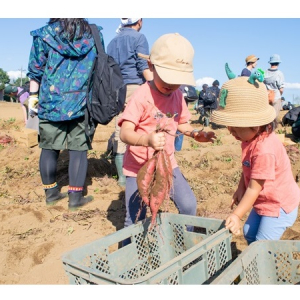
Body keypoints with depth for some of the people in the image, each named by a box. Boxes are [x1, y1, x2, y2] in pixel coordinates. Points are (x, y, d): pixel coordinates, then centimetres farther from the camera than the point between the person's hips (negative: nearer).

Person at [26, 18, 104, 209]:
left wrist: (33, 95, 12)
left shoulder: (44, 35, 0)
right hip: (82, 103, 0)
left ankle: (51, 192, 22)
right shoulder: (94, 35, 4)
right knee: (79, 149, 4)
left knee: (49, 148, 11)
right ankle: (76, 197, 7)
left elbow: (36, 70, 2)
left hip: (51, 102, 0)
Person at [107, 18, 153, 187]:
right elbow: (145, 67, -10)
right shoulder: (139, 37, -1)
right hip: (136, 88, -6)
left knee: (120, 134, 5)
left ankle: (122, 176, 9)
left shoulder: (113, 42, 20)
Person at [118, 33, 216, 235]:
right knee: (135, 219, 1)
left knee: (188, 204, -1)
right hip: (139, 167, -5)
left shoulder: (178, 96, 2)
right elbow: (125, 133, -27)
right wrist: (147, 139, -47)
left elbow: (182, 123, 15)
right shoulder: (142, 95, -19)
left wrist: (195, 133, -7)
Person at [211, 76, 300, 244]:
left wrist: (236, 215, -26)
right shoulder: (252, 138, -5)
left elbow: (254, 188, -30)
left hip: (279, 205, -9)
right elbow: (248, 169, 7)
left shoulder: (264, 151, -34)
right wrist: (240, 189, -3)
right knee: (249, 233, 20)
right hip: (264, 202, 10)